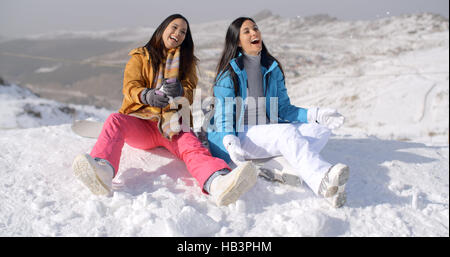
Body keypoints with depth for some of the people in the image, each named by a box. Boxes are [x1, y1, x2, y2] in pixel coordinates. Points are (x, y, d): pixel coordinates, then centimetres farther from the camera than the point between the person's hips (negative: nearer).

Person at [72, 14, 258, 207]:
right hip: (141, 122, 1)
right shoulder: (140, 56, 18)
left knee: (192, 147, -33)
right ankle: (103, 171, -59)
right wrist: (147, 96, -22)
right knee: (115, 120, -32)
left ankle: (217, 183, -64)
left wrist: (180, 91, -17)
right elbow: (130, 86, 3)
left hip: (173, 123, 0)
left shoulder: (187, 60, 22)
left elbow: (189, 94, 9)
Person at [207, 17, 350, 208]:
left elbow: (283, 108, 12)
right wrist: (230, 142, -30)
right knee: (287, 133, -34)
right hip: (239, 135, -6)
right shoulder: (229, 74, -3)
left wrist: (316, 114, -5)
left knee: (321, 129, -15)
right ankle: (322, 180, -58)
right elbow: (223, 118, -8)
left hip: (270, 131, 6)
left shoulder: (272, 69, 13)